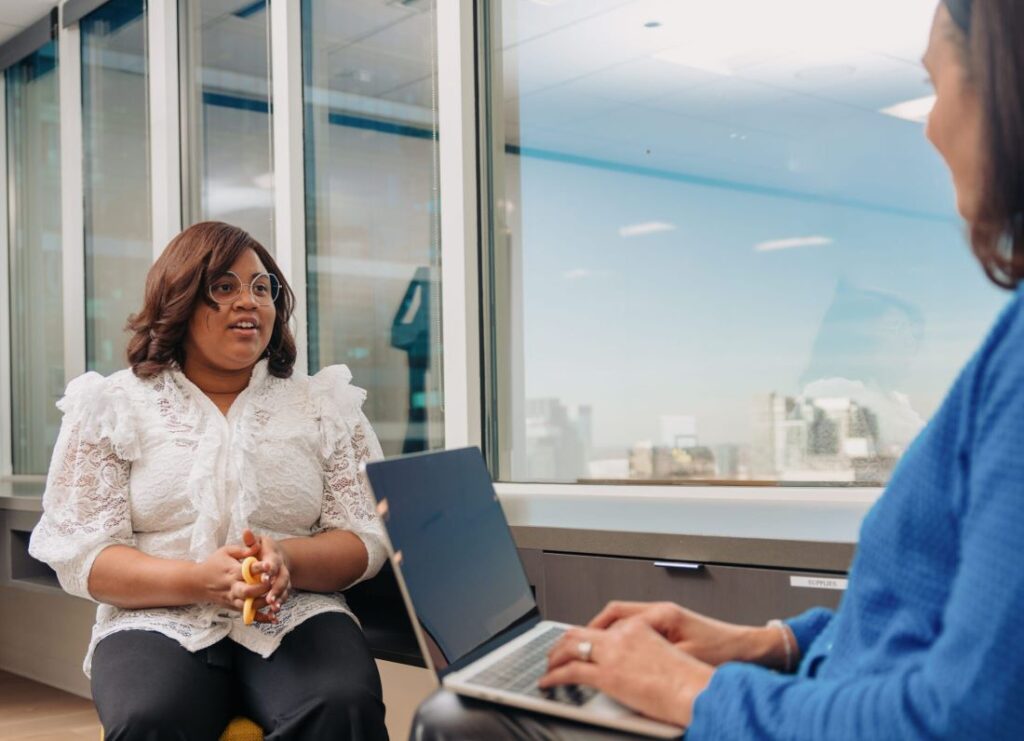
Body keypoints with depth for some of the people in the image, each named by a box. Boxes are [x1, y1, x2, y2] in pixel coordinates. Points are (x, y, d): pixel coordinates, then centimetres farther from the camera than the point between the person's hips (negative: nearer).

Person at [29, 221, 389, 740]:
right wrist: (199, 581, -17)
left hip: (296, 620, 1)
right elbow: (79, 556, 1)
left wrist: (286, 561, -16)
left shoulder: (323, 405, 12)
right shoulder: (111, 407, 8)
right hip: (159, 623, 0)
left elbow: (367, 540, 6)